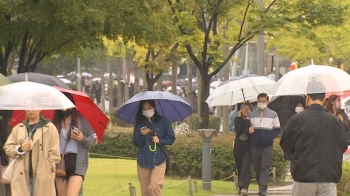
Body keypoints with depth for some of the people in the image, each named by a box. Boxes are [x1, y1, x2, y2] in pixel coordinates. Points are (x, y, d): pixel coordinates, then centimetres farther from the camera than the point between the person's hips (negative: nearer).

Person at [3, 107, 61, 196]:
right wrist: (19, 149, -7)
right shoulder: (18, 128, 14)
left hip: (43, 178, -2)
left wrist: (48, 169, -6)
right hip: (21, 177, 3)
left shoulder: (50, 128, 4)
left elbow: (54, 153, 1)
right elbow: (7, 147, 12)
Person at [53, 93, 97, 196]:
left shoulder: (82, 121, 3)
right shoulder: (56, 123, 9)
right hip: (60, 163, 3)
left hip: (77, 162, -3)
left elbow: (94, 140, 5)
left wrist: (83, 139, -14)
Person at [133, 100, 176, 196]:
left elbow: (171, 138, 3)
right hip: (143, 160, 3)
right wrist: (142, 135, -18)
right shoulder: (139, 123, 3)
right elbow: (136, 143, 1)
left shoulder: (163, 121, -1)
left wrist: (160, 140, -14)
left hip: (158, 160, -3)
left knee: (154, 186, -21)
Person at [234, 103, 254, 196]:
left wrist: (249, 118, -15)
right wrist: (239, 118, -9)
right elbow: (238, 129, -9)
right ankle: (241, 187, 19)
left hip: (248, 147, -4)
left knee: (246, 167, -16)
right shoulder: (237, 119, 8)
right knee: (239, 167, 9)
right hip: (239, 146, 4)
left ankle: (244, 187, -24)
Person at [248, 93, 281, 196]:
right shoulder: (251, 115, 11)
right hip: (254, 145, 2)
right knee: (257, 167, 5)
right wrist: (249, 130, -9)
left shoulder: (273, 114, 6)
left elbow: (277, 129, 9)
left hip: (267, 145, -2)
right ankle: (261, 186, 18)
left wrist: (270, 137, -8)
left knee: (265, 167, -12)